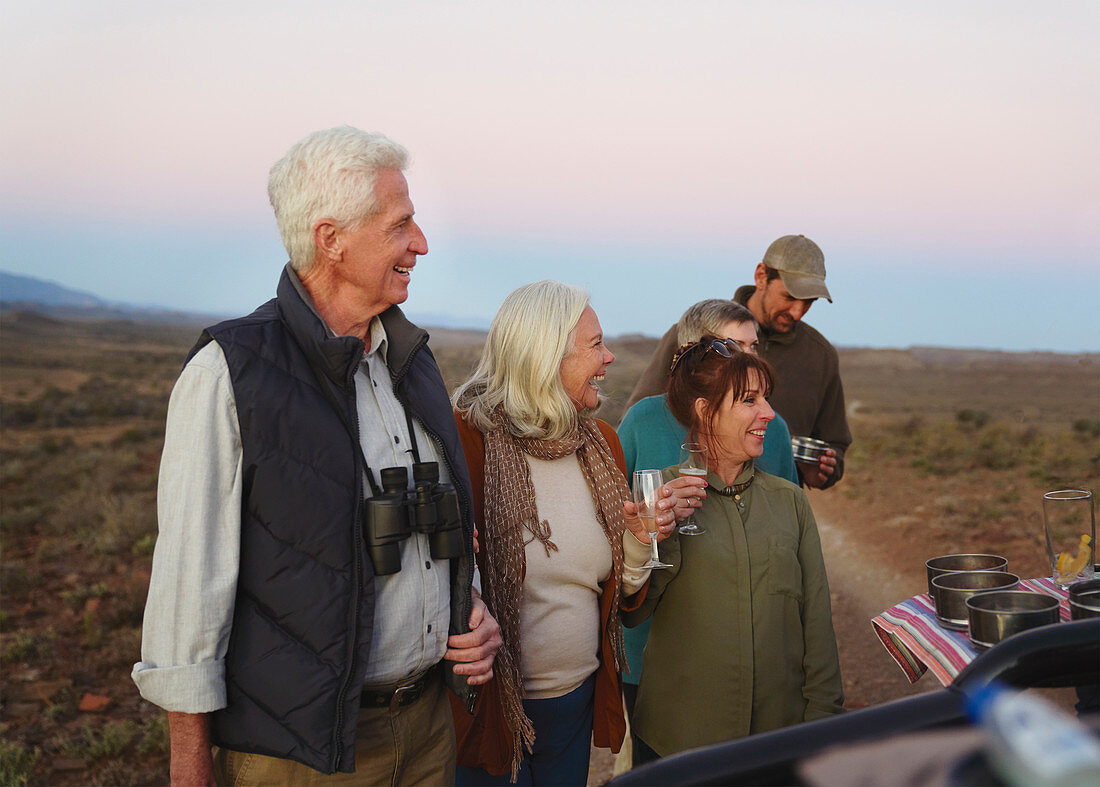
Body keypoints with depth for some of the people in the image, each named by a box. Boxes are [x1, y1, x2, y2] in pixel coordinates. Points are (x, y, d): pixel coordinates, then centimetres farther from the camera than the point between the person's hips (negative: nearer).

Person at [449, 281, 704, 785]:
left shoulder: (600, 442, 4)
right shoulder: (466, 437, -16)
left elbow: (620, 590, 9)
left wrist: (640, 536, -9)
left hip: (579, 700, 6)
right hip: (491, 706, -6)